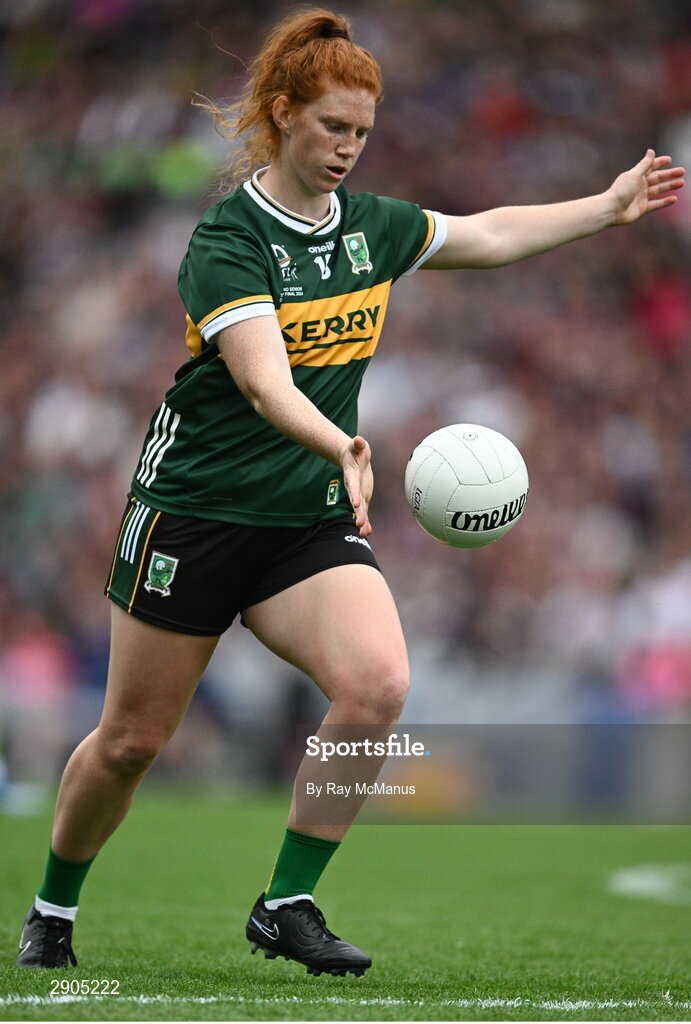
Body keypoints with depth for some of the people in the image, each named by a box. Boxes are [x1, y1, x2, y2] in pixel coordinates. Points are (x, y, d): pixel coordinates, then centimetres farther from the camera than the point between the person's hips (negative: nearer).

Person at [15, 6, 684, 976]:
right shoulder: (227, 241, -16)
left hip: (312, 522, 5)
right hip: (196, 509, -5)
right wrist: (341, 448, -48)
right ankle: (53, 909, 30)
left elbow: (491, 235, 24)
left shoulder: (371, 226, 5)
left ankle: (287, 906, -9)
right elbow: (266, 383, -30)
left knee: (377, 686, -22)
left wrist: (612, 204, 29)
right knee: (131, 739, 4)